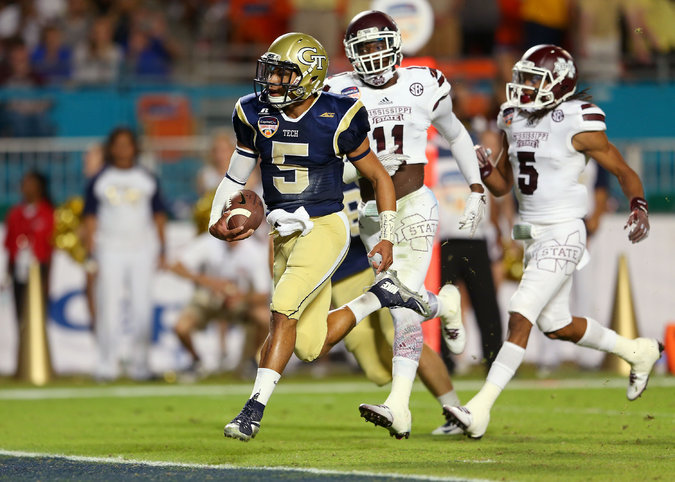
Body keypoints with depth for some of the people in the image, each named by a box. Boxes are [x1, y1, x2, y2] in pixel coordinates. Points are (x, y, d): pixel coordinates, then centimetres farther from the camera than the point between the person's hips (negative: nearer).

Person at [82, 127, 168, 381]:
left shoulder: (148, 180, 9)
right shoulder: (99, 181, 6)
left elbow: (159, 216, 12)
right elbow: (90, 219, 5)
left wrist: (160, 251, 4)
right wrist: (91, 255, -2)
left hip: (142, 250, 1)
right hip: (109, 251, -1)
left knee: (141, 307, -1)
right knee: (109, 307, -5)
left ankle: (140, 364, 3)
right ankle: (107, 365, -2)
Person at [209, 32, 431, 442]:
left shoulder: (337, 120, -12)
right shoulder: (256, 116, -1)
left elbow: (380, 177, 0)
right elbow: (236, 177, 11)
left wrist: (388, 239, -4)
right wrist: (218, 220, -5)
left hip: (326, 227, -6)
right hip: (286, 236, 6)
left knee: (284, 309, -25)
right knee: (311, 348, 6)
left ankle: (255, 409, -19)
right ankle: (381, 295, 28)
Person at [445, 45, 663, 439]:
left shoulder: (577, 125, -12)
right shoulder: (515, 121, 8)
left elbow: (625, 172, -4)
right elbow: (502, 186, 16)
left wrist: (639, 208, -21)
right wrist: (483, 168, -5)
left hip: (564, 233, -9)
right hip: (534, 235, 9)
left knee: (521, 316, -17)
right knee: (556, 325, 18)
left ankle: (481, 409, -21)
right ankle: (638, 352, 40)